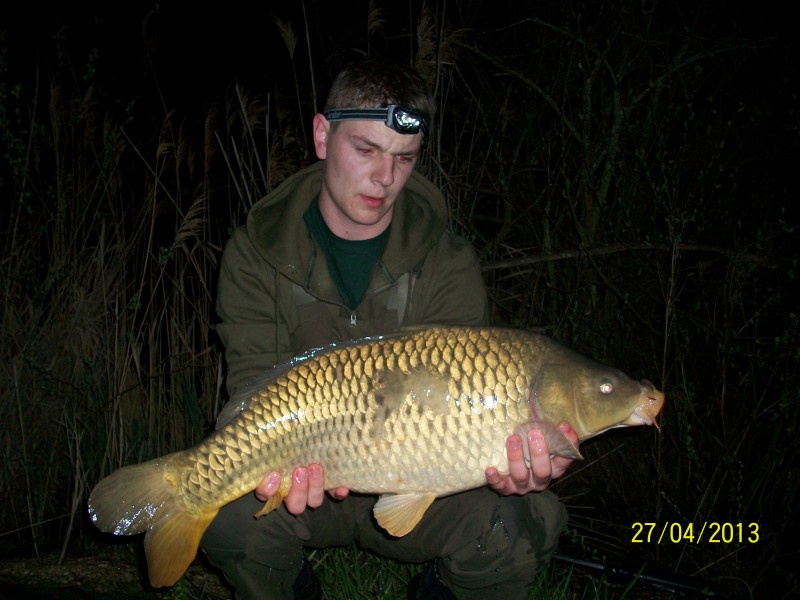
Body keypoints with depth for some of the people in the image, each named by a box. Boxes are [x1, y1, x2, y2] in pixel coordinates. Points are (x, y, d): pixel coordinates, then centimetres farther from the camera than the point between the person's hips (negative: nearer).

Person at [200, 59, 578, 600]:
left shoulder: (449, 264, -6)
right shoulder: (257, 252, -7)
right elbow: (255, 388, -15)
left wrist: (502, 458, -37)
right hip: (304, 479, 0)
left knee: (526, 524, -26)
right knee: (233, 515, -32)